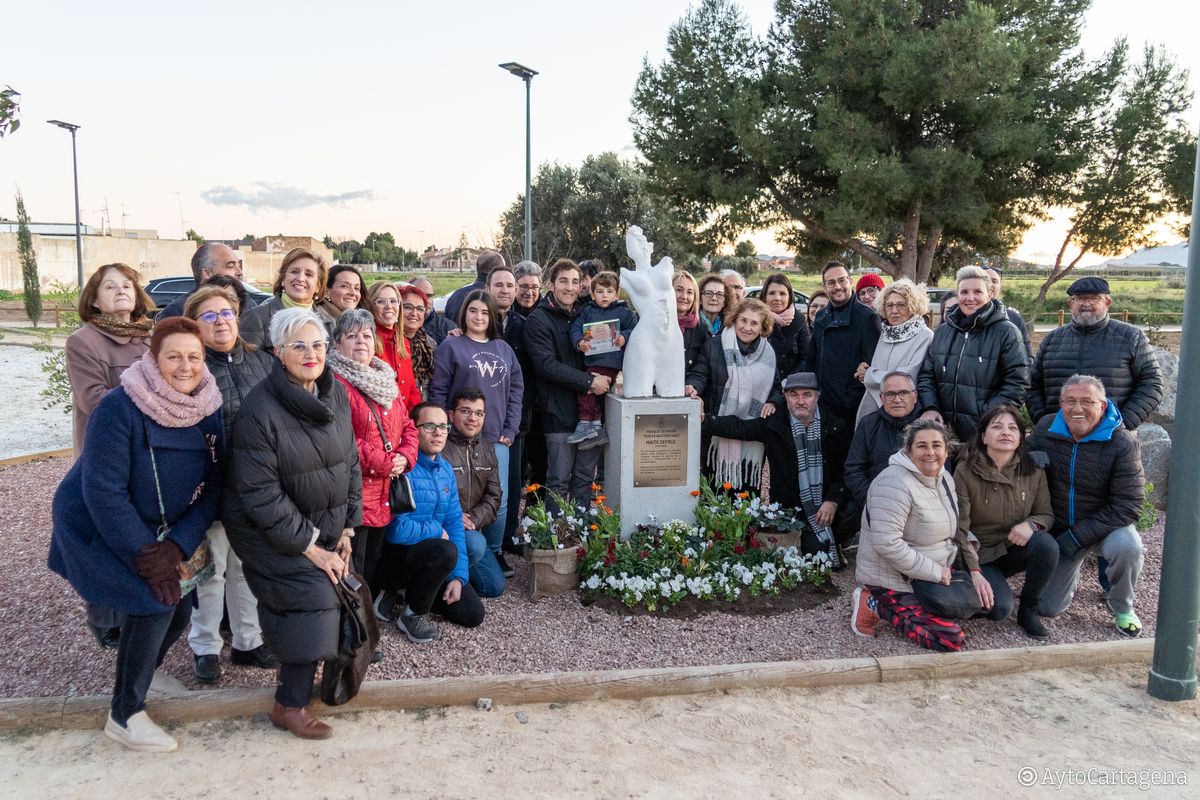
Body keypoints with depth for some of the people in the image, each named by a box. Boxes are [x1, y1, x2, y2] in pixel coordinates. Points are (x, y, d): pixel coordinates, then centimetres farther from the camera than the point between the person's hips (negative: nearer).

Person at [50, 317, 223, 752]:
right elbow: (104, 493, -26)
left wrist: (178, 546, -20)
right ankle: (124, 715, 3)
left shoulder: (209, 410, -10)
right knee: (153, 602, -17)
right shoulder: (119, 407, -26)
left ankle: (143, 670, 37)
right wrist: (146, 557, -24)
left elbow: (212, 488, -8)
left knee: (179, 608, 4)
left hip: (161, 530, 6)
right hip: (96, 527, -6)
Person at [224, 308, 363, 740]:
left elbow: (350, 462, 6)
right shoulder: (260, 411, -23)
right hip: (268, 531, -6)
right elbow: (260, 493, -22)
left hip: (324, 528, 7)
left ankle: (295, 669, 34)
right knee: (313, 599, -14)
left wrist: (346, 529, 3)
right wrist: (310, 547, -19)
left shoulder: (336, 394, -3)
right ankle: (290, 704, 3)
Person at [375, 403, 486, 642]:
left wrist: (458, 576, -4)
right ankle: (412, 615, -11)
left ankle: (410, 589, 19)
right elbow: (398, 530, -27)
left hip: (427, 555, 7)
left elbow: (455, 524, 4)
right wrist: (437, 530, -10)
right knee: (445, 550, -35)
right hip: (393, 557, -7)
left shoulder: (446, 470, 5)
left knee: (473, 614, 1)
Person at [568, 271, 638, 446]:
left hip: (610, 360, -6)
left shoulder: (625, 312, 5)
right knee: (593, 392, 8)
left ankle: (586, 424, -7)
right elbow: (576, 328, 4)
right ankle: (597, 426, 17)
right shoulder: (587, 311, 13)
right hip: (590, 359, 6)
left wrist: (624, 338, -18)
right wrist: (579, 342, -16)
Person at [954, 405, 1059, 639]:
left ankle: (1028, 610, -7)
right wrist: (974, 572, -22)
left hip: (1015, 549, 4)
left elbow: (1047, 514, 2)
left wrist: (1031, 524, -23)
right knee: (999, 608, -27)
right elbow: (960, 529, -14)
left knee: (1047, 545, -30)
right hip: (979, 555, -3)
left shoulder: (1034, 471, -4)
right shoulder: (965, 471, -14)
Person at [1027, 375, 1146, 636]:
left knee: (1128, 547, -37)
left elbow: (1128, 505, -19)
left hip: (1107, 526, -2)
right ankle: (1071, 570, 35)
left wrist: (1077, 537, -24)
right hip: (1057, 529, 2)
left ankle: (1122, 608, -6)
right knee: (1047, 607, 0)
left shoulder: (1123, 443, -17)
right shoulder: (1044, 429, -9)